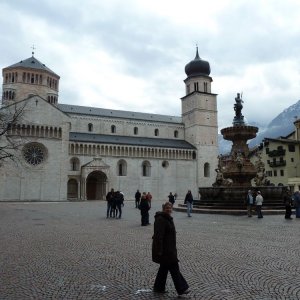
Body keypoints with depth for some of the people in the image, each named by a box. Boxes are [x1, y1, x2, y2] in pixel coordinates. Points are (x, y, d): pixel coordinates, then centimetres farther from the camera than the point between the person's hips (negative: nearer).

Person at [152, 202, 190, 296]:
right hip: (164, 250, -10)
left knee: (164, 268, 16)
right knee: (174, 268, -3)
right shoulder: (160, 219, -20)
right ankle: (181, 289, 7)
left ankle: (158, 288, 27)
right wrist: (160, 250, -26)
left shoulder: (168, 218, 13)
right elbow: (158, 236, -24)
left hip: (169, 249, 10)